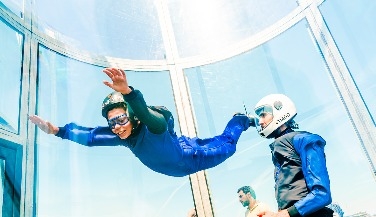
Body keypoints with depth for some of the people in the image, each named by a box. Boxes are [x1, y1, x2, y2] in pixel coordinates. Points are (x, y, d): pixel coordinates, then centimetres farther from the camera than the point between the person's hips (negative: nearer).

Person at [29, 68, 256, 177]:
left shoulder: (154, 125, -43)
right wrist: (57, 130, -17)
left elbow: (144, 113, -65)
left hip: (192, 157, -6)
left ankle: (240, 121, 44)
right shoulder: (121, 135, -22)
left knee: (225, 145, 17)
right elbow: (90, 135, -14)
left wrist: (127, 91, -84)